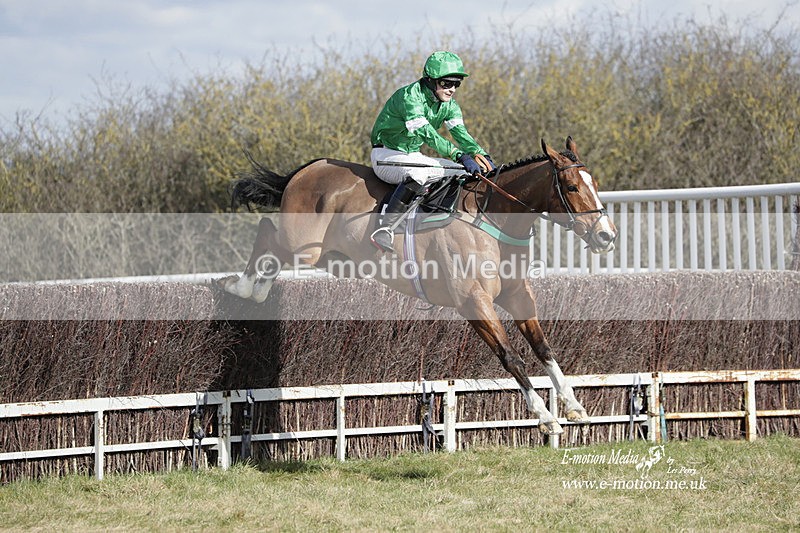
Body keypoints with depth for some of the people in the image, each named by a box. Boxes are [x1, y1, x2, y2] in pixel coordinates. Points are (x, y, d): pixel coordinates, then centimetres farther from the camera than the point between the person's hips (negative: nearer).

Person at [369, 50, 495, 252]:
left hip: (413, 156, 8)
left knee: (465, 174, -4)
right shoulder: (410, 96, -24)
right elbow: (426, 133, -36)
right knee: (418, 173, -40)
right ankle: (384, 229, -44)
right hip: (386, 156, -8)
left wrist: (480, 154, -30)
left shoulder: (448, 104, 2)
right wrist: (459, 155, -46)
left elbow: (460, 133, -9)